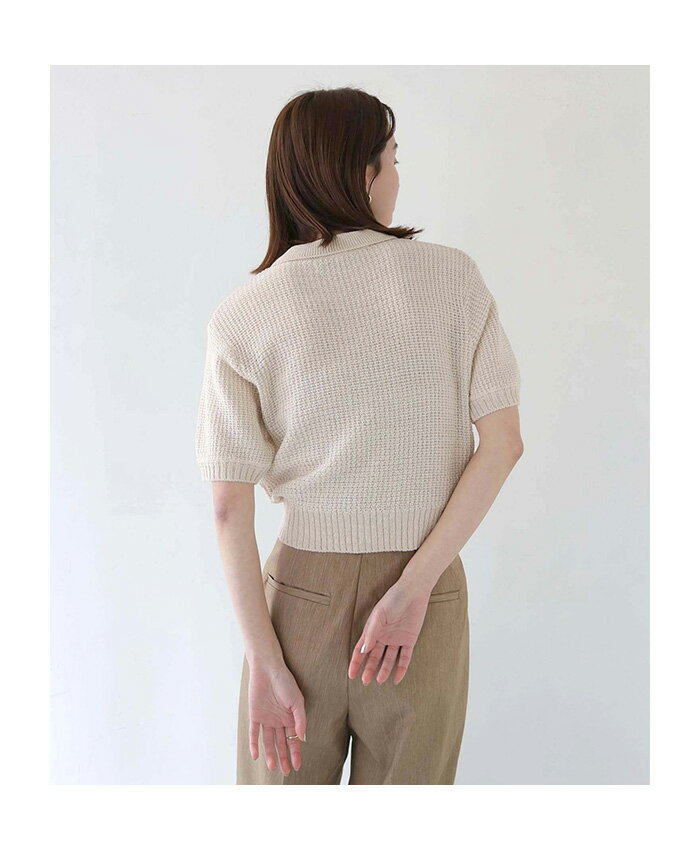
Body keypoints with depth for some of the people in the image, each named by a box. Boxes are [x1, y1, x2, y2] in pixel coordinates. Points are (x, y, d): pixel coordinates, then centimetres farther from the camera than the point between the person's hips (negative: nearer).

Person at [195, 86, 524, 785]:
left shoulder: (242, 317, -7)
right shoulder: (453, 277, -6)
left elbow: (229, 507, -9)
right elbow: (503, 443, -11)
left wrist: (263, 661, -5)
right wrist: (414, 588, -12)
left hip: (302, 588, 0)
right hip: (428, 596, 0)